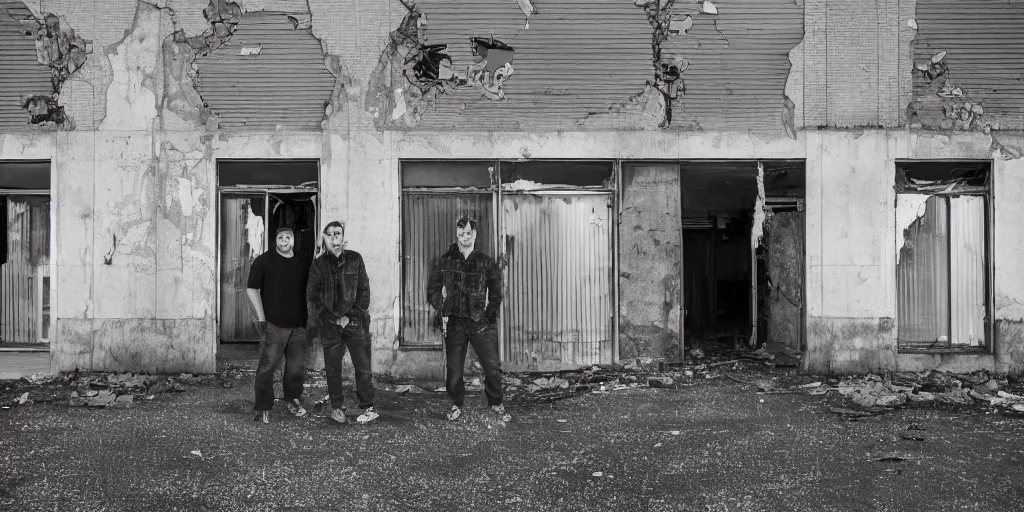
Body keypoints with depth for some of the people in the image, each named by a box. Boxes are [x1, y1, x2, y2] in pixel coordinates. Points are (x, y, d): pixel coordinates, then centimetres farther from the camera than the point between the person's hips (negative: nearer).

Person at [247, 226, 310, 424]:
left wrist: (309, 319, 10)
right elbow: (251, 289, -3)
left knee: (297, 367, 8)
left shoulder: (303, 263, 12)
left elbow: (309, 292, 20)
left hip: (299, 325, 4)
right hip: (273, 324, -4)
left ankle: (293, 400, 27)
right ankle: (263, 408, 4)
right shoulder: (263, 261, 0)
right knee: (267, 366, -5)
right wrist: (261, 317, -8)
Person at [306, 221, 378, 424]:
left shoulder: (355, 259, 5)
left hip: (355, 321, 0)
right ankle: (337, 408, 16)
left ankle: (367, 408, 4)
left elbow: (364, 290, 3)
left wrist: (351, 315, -5)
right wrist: (313, 322, -3)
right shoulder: (318, 264, 7)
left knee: (363, 367, -3)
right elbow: (311, 295, 6)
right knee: (333, 368, 5)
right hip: (329, 323, 1)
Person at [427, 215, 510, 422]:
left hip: (481, 322, 0)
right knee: (454, 369, 6)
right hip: (454, 322, 1)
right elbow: (433, 289, 10)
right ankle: (456, 405, 25)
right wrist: (442, 311, -1)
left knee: (492, 366, -1)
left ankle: (496, 404, 17)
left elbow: (496, 292, 8)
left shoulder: (485, 262, 4)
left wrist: (490, 314, -1)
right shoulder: (445, 261, 5)